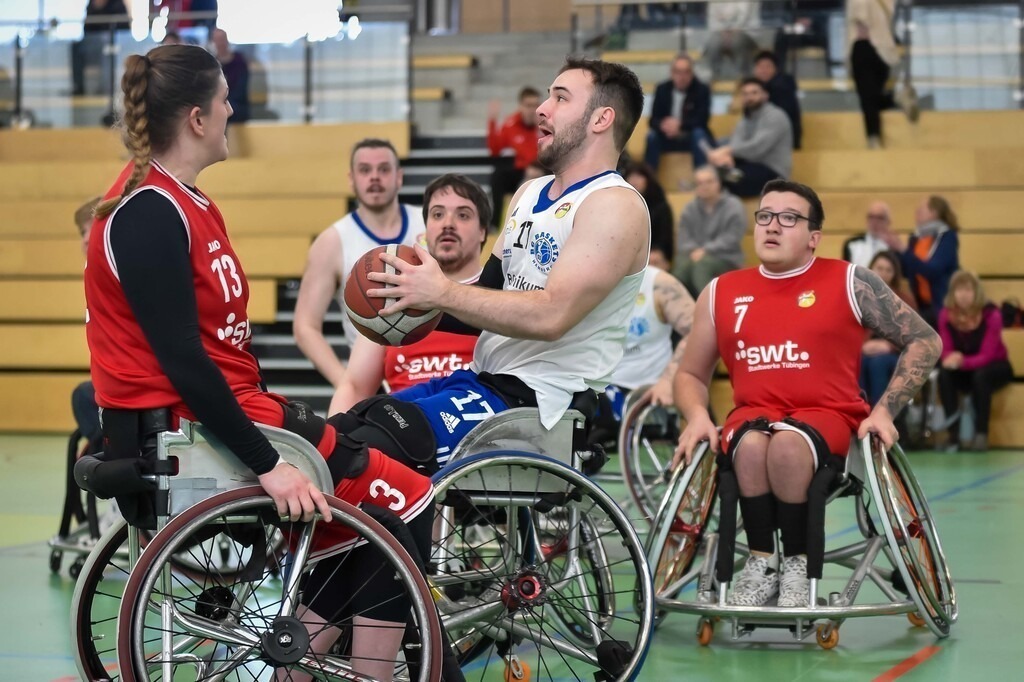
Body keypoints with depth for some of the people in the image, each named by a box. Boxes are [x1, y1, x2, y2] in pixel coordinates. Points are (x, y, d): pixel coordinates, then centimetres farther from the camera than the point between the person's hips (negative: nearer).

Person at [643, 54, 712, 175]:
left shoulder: (702, 89, -8)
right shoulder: (662, 89, -1)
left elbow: (701, 120, -15)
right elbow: (653, 120, -5)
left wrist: (680, 125, -33)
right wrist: (663, 125, -31)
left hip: (691, 138, -2)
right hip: (668, 138, 2)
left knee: (699, 134, -35)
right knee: (651, 136, -29)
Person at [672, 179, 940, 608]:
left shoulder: (850, 283, 3)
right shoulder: (721, 294, 11)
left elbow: (924, 341, 6)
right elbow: (691, 374, 18)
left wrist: (884, 411, -4)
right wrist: (697, 416, -3)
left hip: (827, 417, -2)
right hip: (752, 416, 2)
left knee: (788, 443, -36)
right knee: (752, 444, -35)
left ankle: (797, 565, -16)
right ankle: (760, 562, -17)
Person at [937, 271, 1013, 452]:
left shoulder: (991, 314, -23)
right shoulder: (946, 314, -12)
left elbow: (986, 355, -25)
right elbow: (945, 351, -11)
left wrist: (963, 362, -44)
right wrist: (951, 359, -37)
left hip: (995, 366, -3)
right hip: (964, 369, 3)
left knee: (981, 375, -37)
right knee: (945, 374, -29)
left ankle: (981, 434, -27)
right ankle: (953, 435, -29)